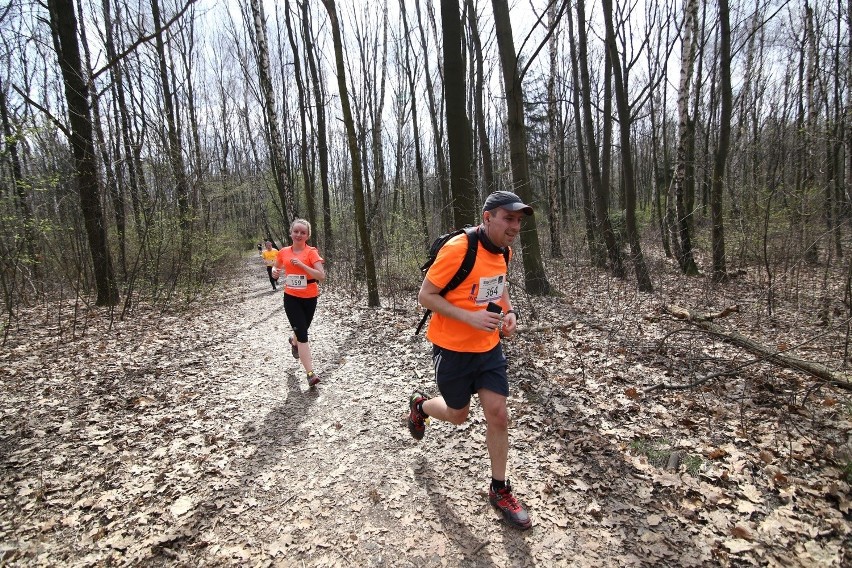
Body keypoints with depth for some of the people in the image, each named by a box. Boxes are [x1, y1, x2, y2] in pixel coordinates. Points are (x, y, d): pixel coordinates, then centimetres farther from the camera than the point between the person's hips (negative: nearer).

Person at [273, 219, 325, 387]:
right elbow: (276, 267, 20)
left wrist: (302, 265, -27)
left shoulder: (311, 252, -10)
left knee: (302, 329, 20)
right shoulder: (284, 252, 0)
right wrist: (275, 272, -4)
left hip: (309, 297, 0)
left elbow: (322, 276, -19)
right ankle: (311, 374, -9)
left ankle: (294, 342, 59)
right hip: (291, 297, 0)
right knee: (303, 334, -9)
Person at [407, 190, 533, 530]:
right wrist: (470, 317, -29)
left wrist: (510, 313, -1)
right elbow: (425, 296, -20)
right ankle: (420, 406, 48)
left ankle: (499, 490, 23)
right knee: (458, 415, 14)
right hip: (452, 349, -5)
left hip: (489, 347, 6)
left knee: (498, 415, 3)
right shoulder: (457, 249, -24)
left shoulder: (504, 251, 0)